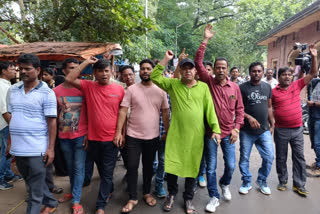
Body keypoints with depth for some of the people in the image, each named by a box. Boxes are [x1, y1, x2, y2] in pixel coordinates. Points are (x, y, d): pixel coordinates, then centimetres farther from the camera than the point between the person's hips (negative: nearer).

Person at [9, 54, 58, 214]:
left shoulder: (46, 93, -9)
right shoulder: (13, 91, 9)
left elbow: (52, 122, -10)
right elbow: (12, 118, 15)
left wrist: (51, 148, -13)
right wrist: (10, 142, 13)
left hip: (37, 150, -7)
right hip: (18, 149, 7)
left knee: (35, 190, 4)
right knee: (32, 183, 21)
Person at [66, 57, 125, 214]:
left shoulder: (119, 89, -3)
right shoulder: (88, 86, -2)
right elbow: (69, 79, -14)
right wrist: (86, 62, -11)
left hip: (111, 139, -2)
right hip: (94, 138, 2)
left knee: (107, 174, 6)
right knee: (102, 171, 21)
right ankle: (109, 190, 47)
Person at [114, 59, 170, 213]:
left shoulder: (160, 90, 2)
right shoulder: (131, 89, -4)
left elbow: (165, 112, 6)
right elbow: (123, 111, -7)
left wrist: (167, 132, 4)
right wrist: (118, 132, -13)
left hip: (153, 137, 2)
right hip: (133, 136, -2)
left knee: (148, 166, 16)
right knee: (132, 167, 4)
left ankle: (147, 193, 35)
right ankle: (132, 198, 20)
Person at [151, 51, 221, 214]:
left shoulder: (203, 87, 5)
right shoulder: (173, 84, 5)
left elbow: (210, 109, 3)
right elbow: (154, 77, -2)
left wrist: (215, 129, -3)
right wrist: (166, 59, -4)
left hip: (196, 135, 1)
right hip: (175, 134, 0)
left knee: (192, 167, 11)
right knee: (171, 165, 4)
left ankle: (188, 198, 33)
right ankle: (172, 194, 32)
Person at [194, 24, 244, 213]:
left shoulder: (235, 87, 2)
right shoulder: (208, 82, -4)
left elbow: (239, 109, 7)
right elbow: (198, 62, -12)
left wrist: (236, 128, -2)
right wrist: (206, 41, -14)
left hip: (228, 133, 2)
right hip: (210, 132, -1)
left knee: (231, 165, 10)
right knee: (211, 167, 7)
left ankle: (225, 184, 42)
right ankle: (214, 197, 24)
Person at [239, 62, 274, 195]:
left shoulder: (267, 87, 8)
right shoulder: (243, 87, -6)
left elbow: (269, 107, 14)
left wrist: (272, 124, 13)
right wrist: (249, 117, -19)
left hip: (264, 130, 3)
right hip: (246, 130, -3)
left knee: (269, 157, 3)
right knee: (244, 158, 7)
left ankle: (262, 181, 27)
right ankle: (246, 183, 27)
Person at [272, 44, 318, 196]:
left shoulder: (297, 85, 2)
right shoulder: (273, 92, -6)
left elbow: (313, 73, 3)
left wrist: (314, 56, -6)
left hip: (297, 129, 3)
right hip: (281, 130, -2)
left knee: (299, 157, 8)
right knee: (281, 158, 10)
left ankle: (299, 185, 20)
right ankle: (282, 181, 28)